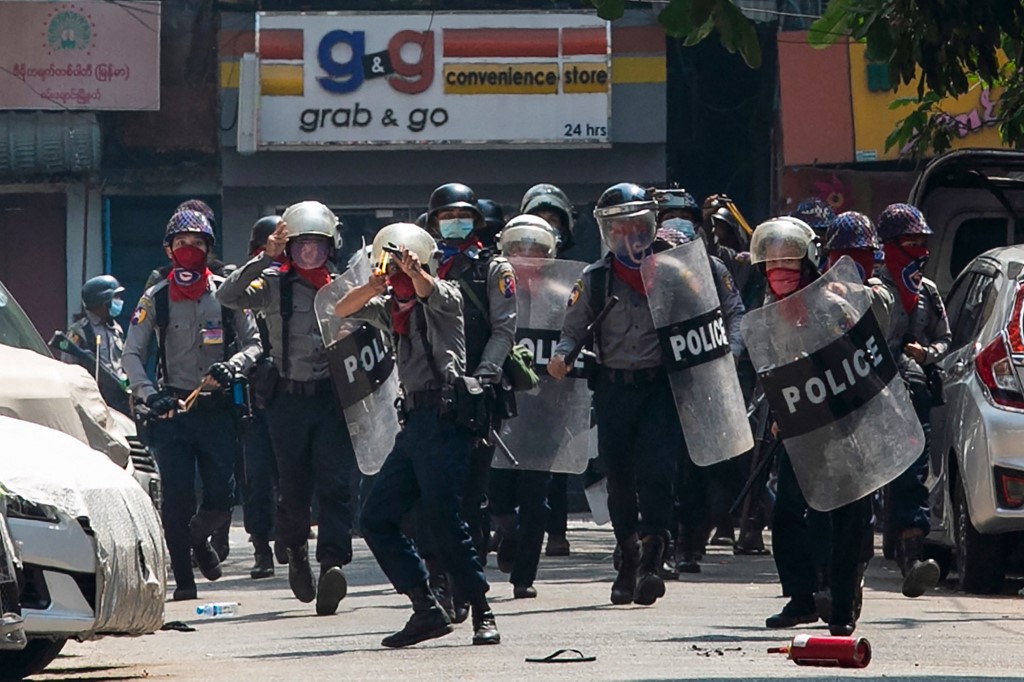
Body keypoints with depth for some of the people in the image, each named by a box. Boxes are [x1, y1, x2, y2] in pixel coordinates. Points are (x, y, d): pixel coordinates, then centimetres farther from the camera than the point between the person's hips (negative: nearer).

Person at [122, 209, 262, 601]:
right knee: (176, 497, -9)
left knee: (220, 497, -5)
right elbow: (131, 355, 3)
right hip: (172, 408, 0)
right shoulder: (155, 299, 5)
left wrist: (232, 365, -14)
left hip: (217, 408, 0)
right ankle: (183, 579, -1)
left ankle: (199, 538, 29)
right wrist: (149, 395, -13)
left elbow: (254, 344, 8)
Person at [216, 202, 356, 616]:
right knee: (293, 486, 5)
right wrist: (266, 258, -22)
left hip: (333, 395, 1)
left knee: (334, 483, -11)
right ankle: (295, 551, 29)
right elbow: (229, 298, -16)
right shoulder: (275, 284, 1)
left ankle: (333, 562, -19)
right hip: (289, 398, -1)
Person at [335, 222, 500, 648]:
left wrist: (413, 270, -45)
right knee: (376, 518, 6)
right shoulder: (392, 307, 21)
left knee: (442, 516, -15)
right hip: (415, 420, 9)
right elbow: (344, 310, 11)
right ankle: (427, 609, 7)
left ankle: (482, 615, -9)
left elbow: (429, 291, -23)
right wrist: (374, 285, -9)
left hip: (444, 414, -9)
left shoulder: (443, 297, 0)